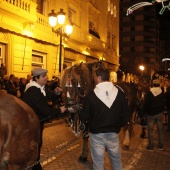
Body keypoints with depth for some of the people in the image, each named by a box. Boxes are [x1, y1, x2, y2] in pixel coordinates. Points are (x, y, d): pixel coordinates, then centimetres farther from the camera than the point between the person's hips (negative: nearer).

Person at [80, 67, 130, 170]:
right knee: (116, 160, 22)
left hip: (97, 134, -2)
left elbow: (84, 117, -9)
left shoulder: (91, 96, -16)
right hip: (114, 133, 3)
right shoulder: (120, 93, -8)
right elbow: (126, 114, -2)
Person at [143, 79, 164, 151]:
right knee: (160, 130, 11)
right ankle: (161, 146, 19)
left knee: (150, 130, 5)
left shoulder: (148, 93, -12)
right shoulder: (162, 93, -2)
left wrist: (145, 111, 2)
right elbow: (163, 104, 5)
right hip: (159, 113, 3)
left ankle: (151, 146, 10)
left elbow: (145, 104, -11)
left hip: (151, 113, -3)